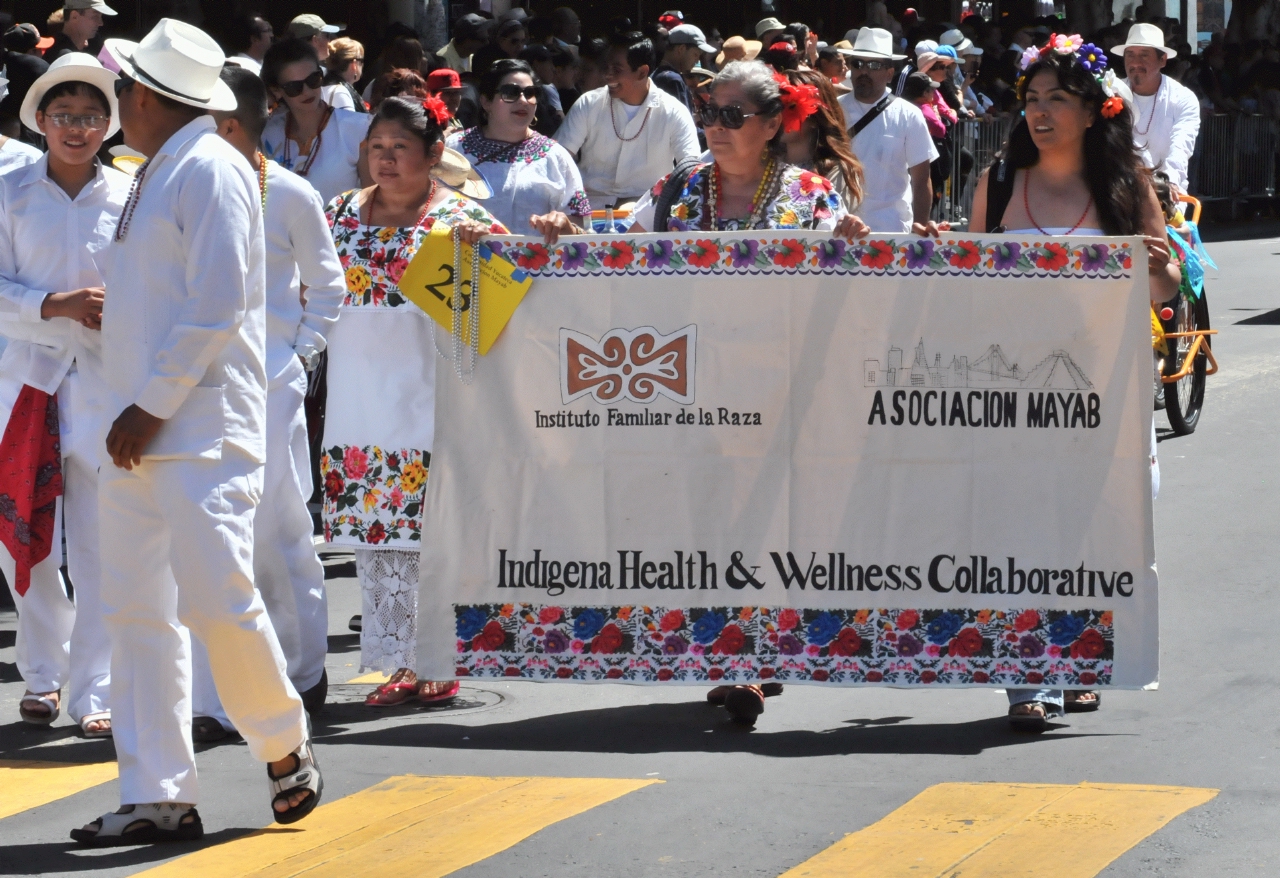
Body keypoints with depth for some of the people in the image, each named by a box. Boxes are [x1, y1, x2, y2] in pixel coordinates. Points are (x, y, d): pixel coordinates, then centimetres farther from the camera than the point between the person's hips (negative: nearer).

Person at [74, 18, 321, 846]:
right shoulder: (156, 175, 18)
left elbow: (215, 307, -17)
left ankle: (286, 748, 11)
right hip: (143, 428, 9)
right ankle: (158, 796, 5)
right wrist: (134, 410, 14)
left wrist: (152, 406, -18)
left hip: (203, 427, -9)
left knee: (217, 598, -10)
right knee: (139, 610, 4)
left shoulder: (210, 170, -10)